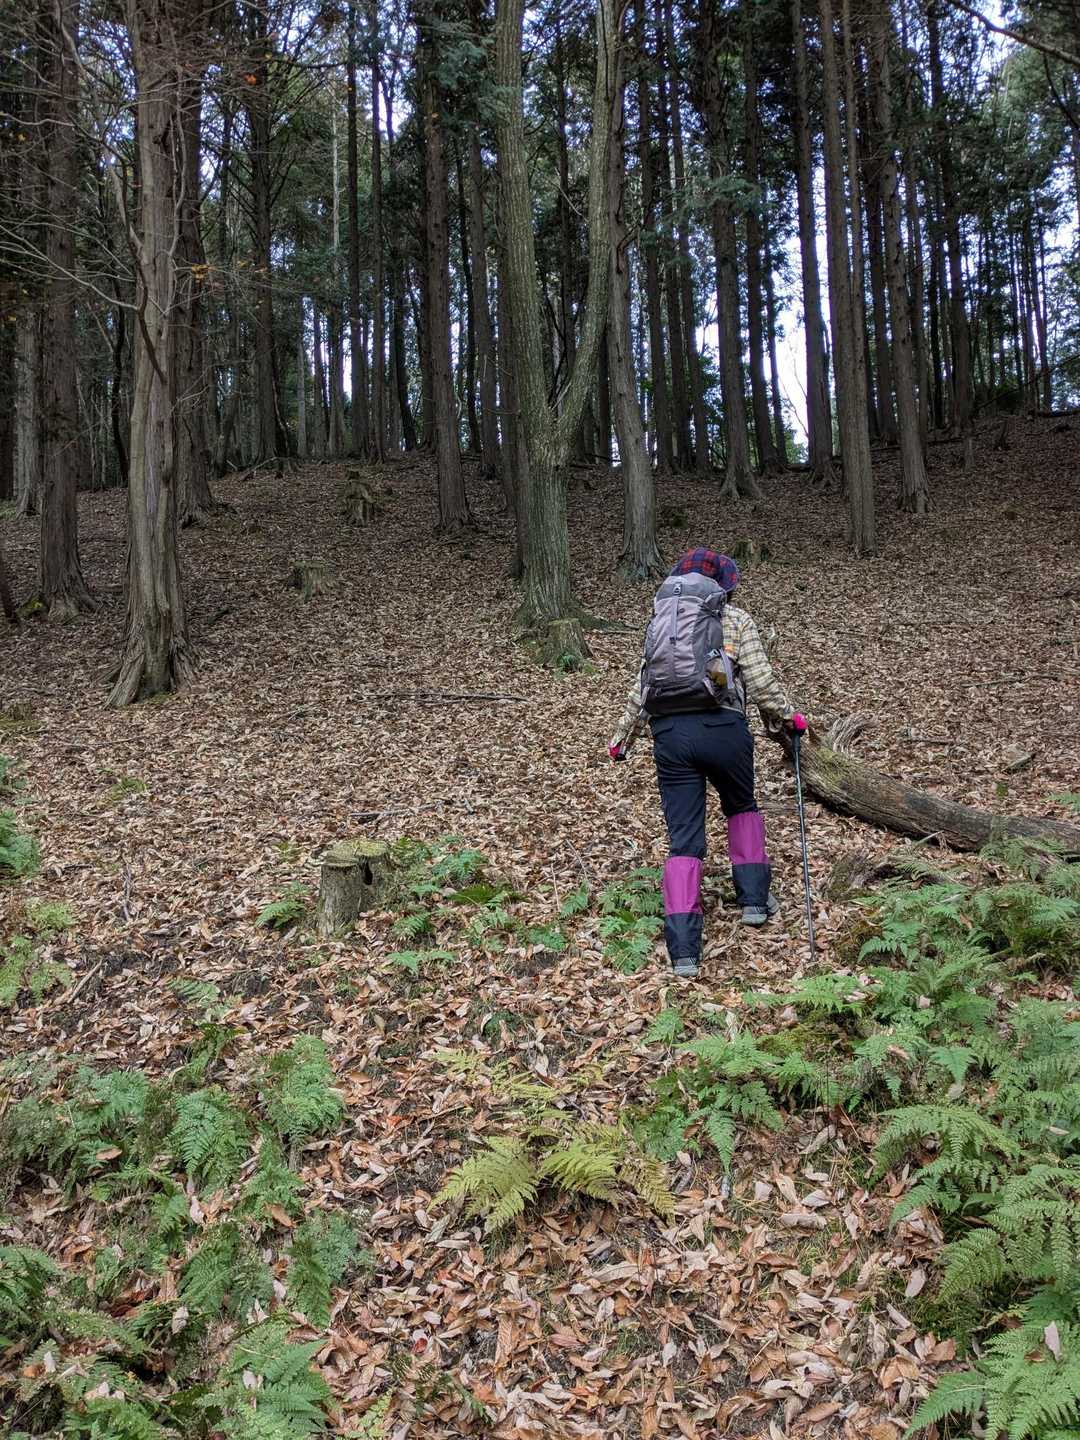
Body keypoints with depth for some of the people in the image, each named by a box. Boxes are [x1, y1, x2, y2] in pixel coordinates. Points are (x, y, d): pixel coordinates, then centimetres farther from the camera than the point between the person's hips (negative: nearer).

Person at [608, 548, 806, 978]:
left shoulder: (659, 621, 21)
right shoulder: (736, 620, 10)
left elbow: (641, 690, 20)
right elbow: (760, 680, 1)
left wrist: (622, 737, 29)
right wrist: (788, 715, 17)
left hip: (669, 734, 2)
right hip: (722, 728, -2)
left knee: (683, 841, 5)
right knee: (742, 806, 29)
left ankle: (683, 950, -2)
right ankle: (754, 899, 29)